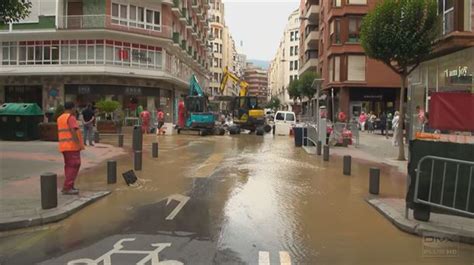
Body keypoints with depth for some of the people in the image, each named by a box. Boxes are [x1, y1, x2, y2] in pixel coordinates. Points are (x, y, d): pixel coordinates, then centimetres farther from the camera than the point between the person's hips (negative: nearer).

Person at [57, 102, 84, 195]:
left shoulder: (60, 118, 16)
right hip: (72, 146, -9)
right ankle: (67, 188, -11)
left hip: (64, 146, 9)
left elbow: (61, 132, 20)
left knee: (69, 166, 14)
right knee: (74, 166, -7)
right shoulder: (71, 117, -11)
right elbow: (73, 131, -21)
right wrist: (79, 143, -20)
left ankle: (69, 186, 15)